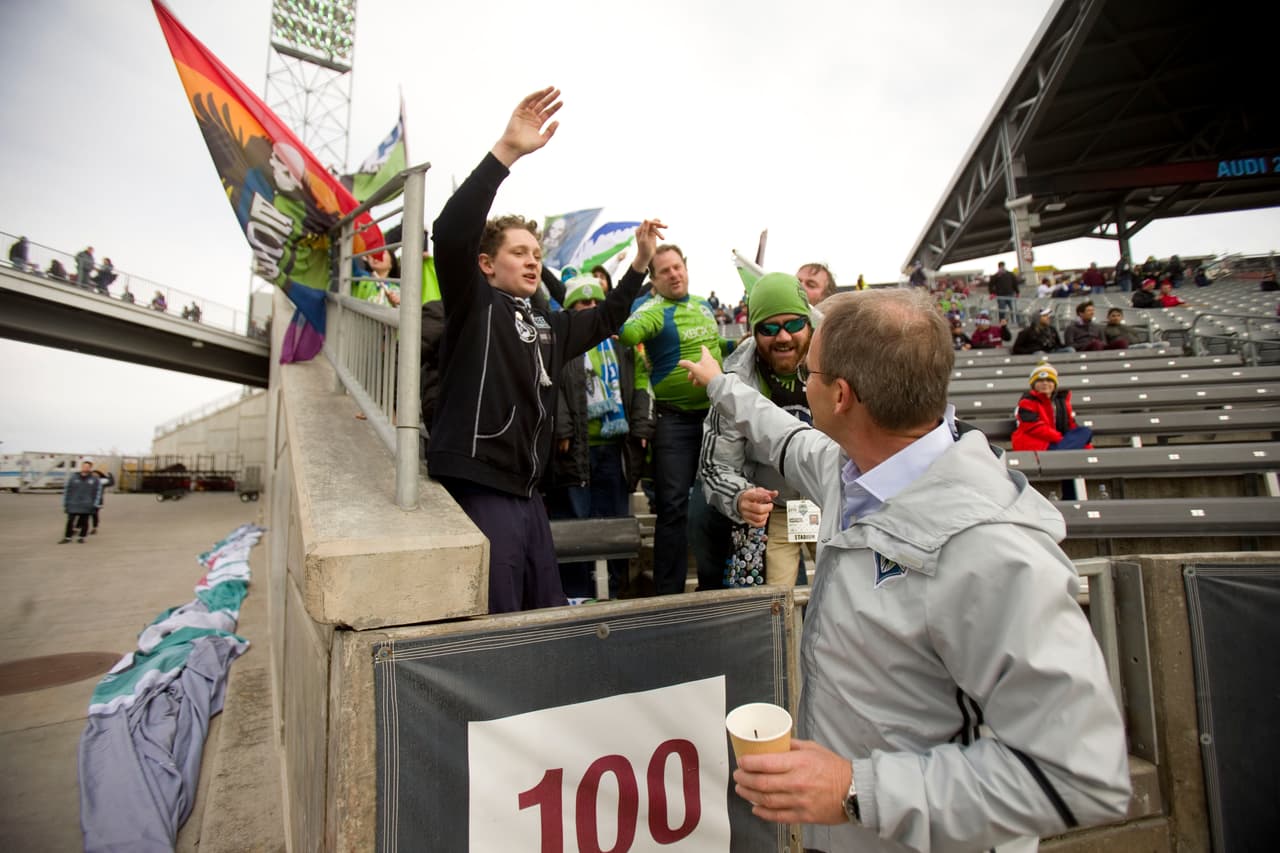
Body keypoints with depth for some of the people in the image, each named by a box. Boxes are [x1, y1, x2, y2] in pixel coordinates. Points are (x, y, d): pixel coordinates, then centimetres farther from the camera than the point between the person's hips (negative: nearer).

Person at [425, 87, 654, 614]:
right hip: (477, 488, -7)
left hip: (525, 492, 8)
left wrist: (641, 261, 22)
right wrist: (506, 151, -27)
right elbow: (451, 233, -21)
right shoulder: (474, 305, -4)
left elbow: (605, 320, 29)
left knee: (551, 619, 18)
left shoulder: (547, 325, 16)